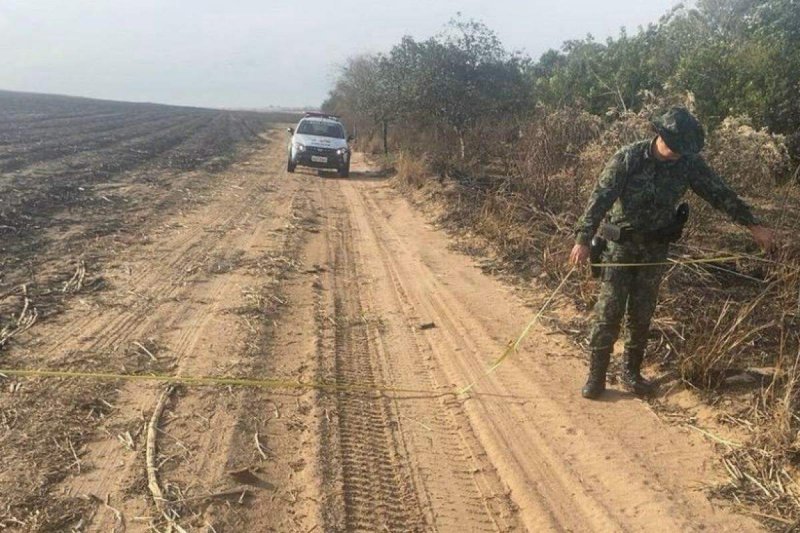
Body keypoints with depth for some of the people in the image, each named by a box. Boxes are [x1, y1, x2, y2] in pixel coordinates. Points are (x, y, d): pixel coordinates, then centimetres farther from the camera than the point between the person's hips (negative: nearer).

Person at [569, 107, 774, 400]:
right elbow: (600, 198, -20)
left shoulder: (690, 163, -6)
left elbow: (720, 194, 2)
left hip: (655, 248, 3)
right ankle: (596, 375, 5)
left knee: (642, 313, 7)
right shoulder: (628, 158, -16)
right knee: (609, 310, -4)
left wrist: (753, 225, 4)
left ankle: (631, 371, 21)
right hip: (621, 244, -3)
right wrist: (583, 240, -28)